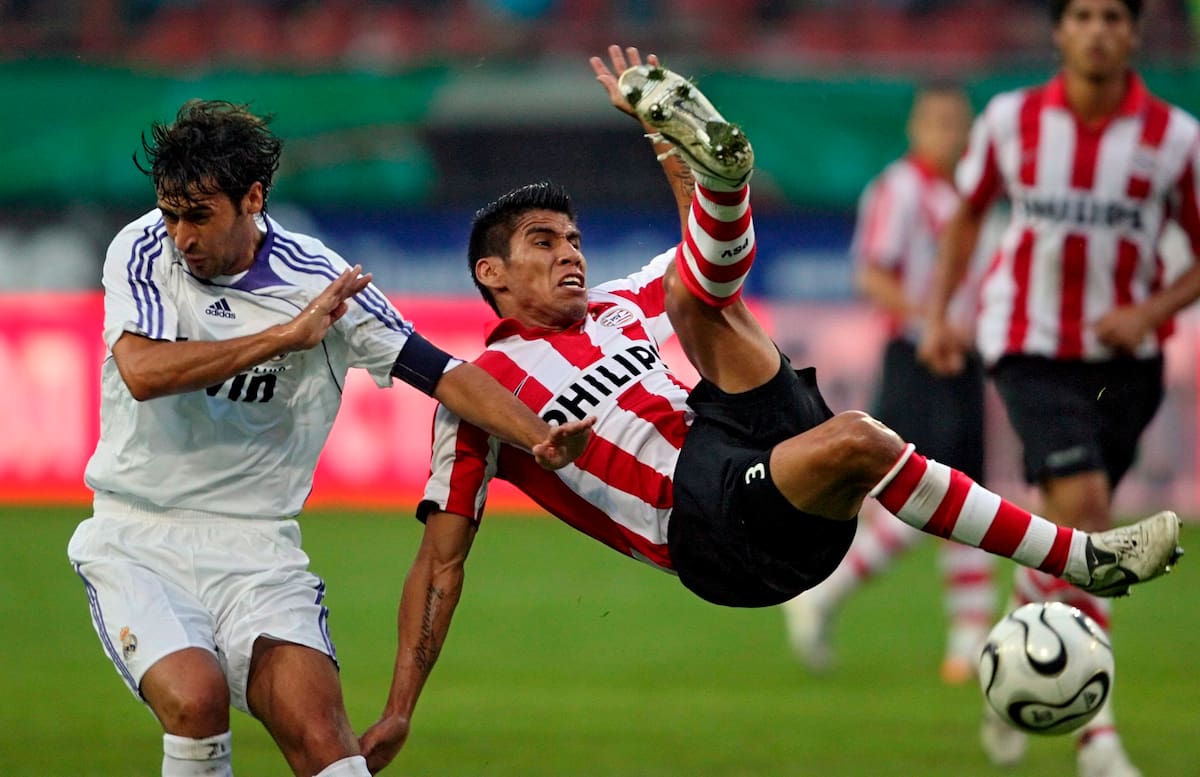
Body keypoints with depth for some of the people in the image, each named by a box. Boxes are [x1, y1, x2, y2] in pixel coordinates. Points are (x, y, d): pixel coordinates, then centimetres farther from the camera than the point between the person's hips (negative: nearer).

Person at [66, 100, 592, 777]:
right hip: (136, 540, -1)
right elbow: (143, 372, -22)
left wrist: (541, 437, -20)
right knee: (196, 698, -27)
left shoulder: (320, 280, -3)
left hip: (256, 548, 1)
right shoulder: (143, 251, -4)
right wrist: (289, 335, -21)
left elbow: (443, 373, -3)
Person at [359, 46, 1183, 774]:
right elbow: (441, 562, 6)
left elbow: (722, 253, 33)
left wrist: (662, 134, 21)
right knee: (853, 440, -33)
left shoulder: (614, 310, 26)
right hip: (708, 520, -7)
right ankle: (1083, 560, -32)